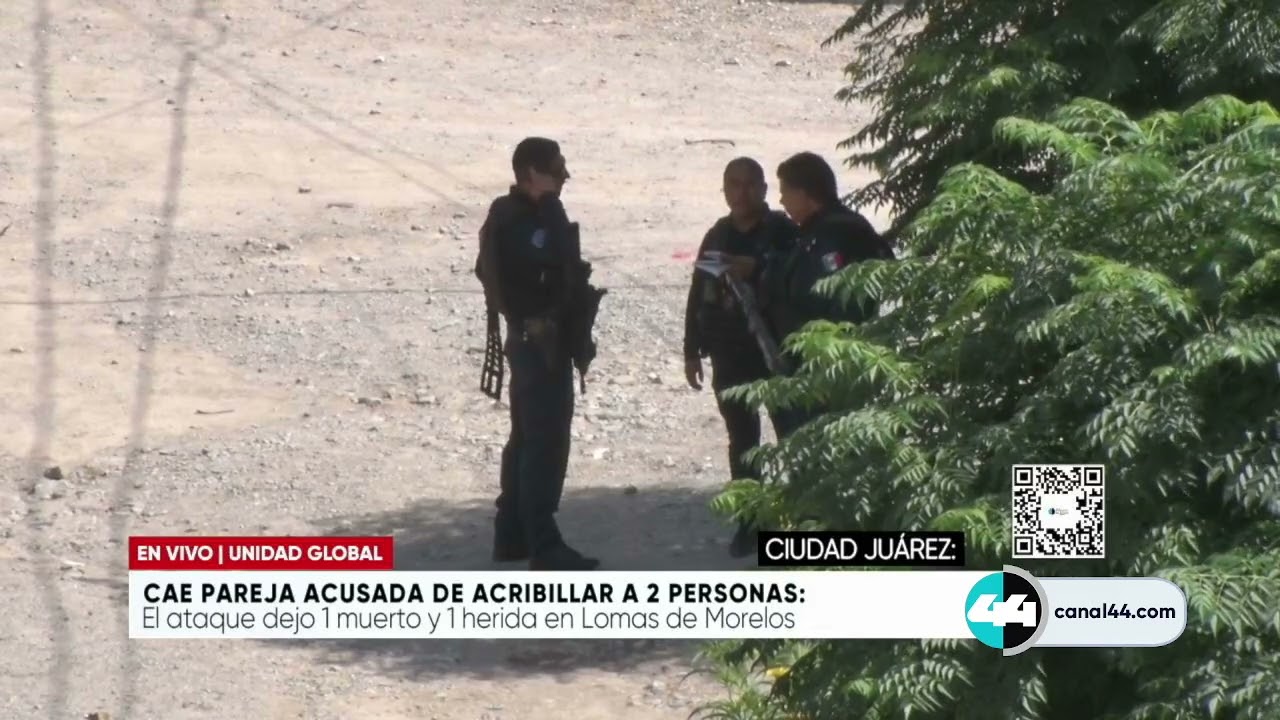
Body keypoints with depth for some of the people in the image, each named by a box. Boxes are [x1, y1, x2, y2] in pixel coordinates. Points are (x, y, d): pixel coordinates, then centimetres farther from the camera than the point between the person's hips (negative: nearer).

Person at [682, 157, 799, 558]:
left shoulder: (782, 232, -4)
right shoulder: (719, 236, 10)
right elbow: (698, 294, 13)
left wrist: (757, 269, -24)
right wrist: (693, 350, 11)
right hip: (730, 354, 4)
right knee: (741, 438, 7)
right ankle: (749, 522, 12)